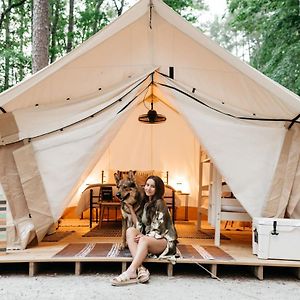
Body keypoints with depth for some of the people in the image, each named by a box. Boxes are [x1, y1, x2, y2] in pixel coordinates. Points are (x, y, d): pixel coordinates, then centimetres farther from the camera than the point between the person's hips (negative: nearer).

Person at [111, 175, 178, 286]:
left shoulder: (159, 203, -7)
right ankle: (140, 268, -35)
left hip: (165, 241, -7)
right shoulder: (146, 204, 16)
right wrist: (131, 208, 5)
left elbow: (159, 229, -13)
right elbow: (139, 226, 7)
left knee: (144, 240, -36)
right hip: (149, 239, 8)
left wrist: (143, 236, -22)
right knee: (130, 230, -17)